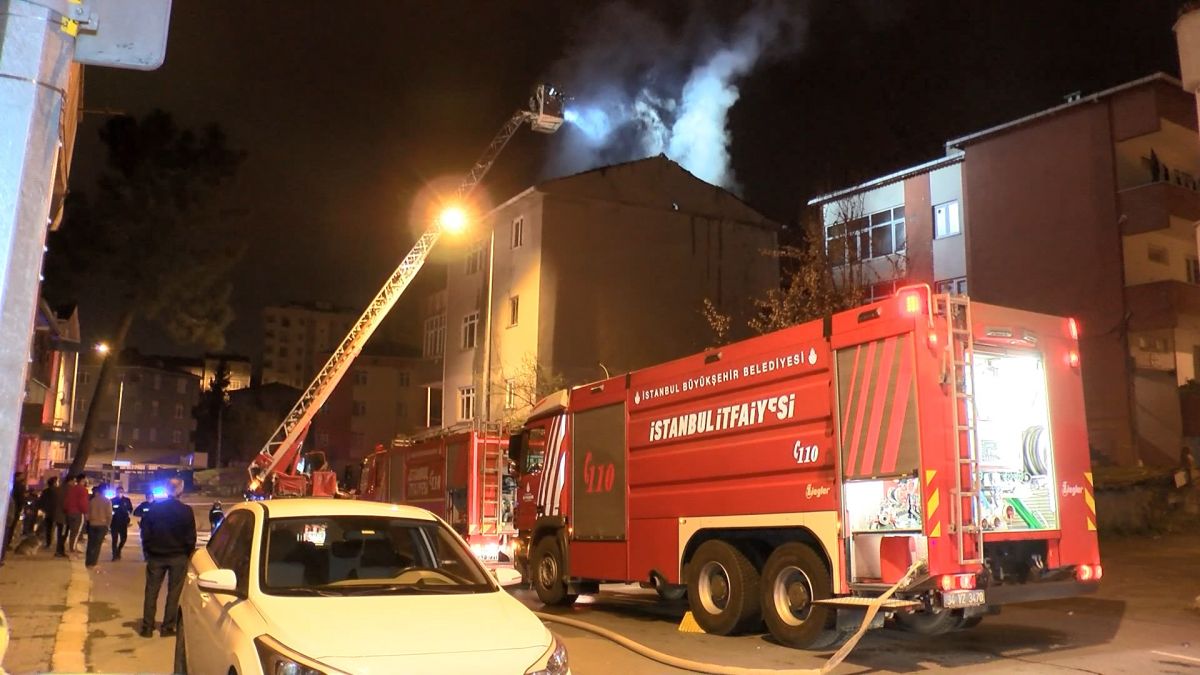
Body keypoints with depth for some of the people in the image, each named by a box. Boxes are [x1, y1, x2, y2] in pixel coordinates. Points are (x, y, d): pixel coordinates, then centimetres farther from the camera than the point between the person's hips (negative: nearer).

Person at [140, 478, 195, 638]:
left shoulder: (154, 508, -4)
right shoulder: (186, 511, -9)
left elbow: (145, 533, 0)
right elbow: (190, 537, -5)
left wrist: (148, 552, 10)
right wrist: (187, 553, 9)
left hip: (156, 556, 1)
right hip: (178, 557, -1)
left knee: (151, 591, 10)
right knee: (173, 593, 6)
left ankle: (147, 627, 9)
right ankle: (168, 627, 7)